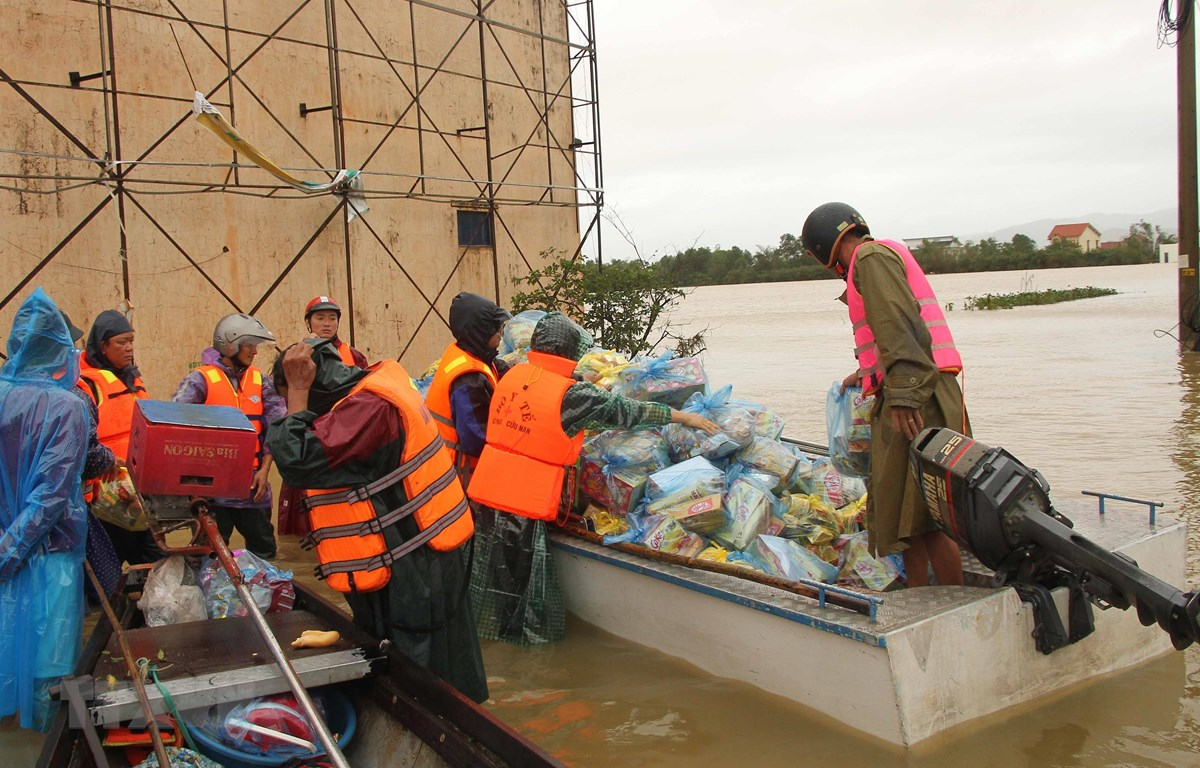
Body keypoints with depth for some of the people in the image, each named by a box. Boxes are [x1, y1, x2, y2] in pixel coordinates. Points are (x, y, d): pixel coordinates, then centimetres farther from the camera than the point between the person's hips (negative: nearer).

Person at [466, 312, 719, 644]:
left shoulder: (513, 375, 3)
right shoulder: (571, 395, -16)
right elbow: (627, 411, -9)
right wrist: (684, 417, 1)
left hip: (489, 490, 7)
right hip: (524, 501, -6)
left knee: (492, 564, 20)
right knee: (523, 571, 10)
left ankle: (488, 622, 36)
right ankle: (524, 632, 25)